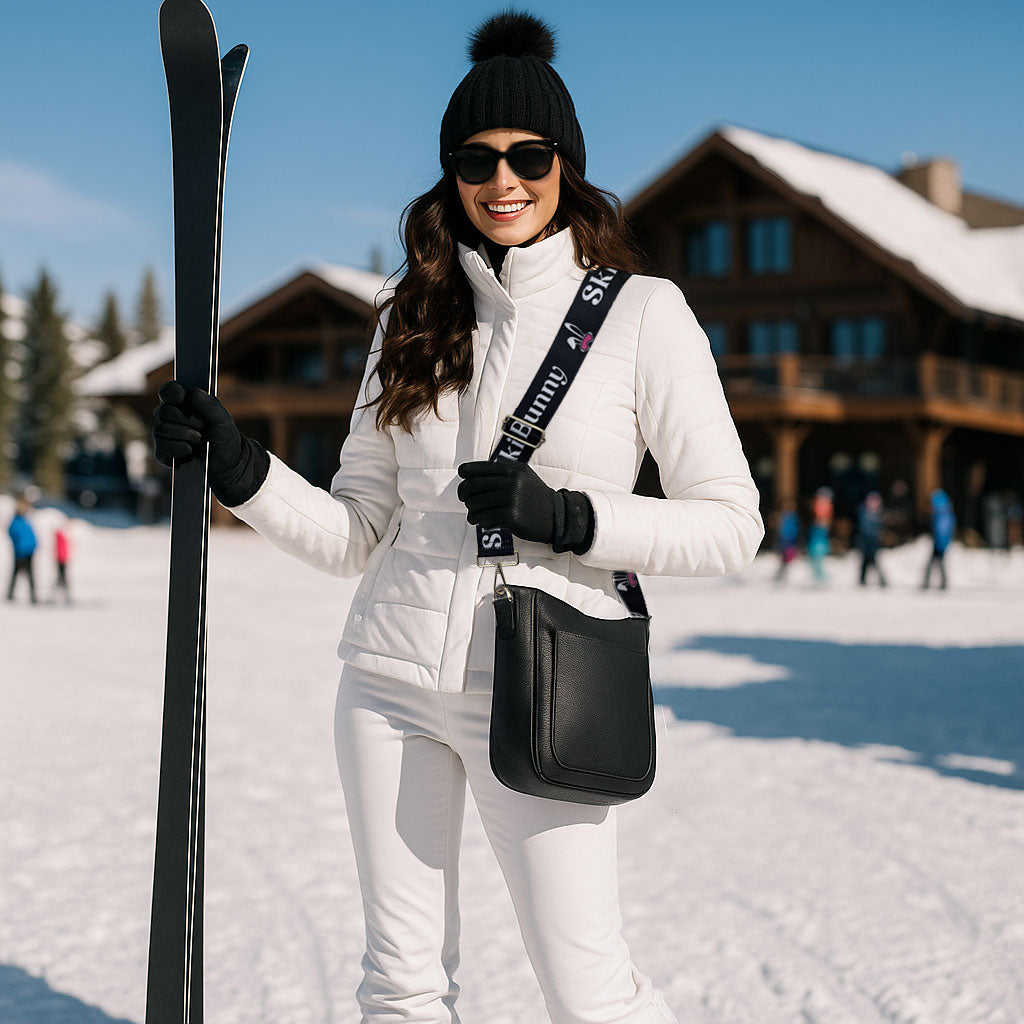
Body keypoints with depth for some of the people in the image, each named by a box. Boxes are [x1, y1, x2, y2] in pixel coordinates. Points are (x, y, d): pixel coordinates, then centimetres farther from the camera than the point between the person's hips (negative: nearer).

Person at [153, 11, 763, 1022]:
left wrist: (566, 518, -16)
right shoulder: (414, 320, 9)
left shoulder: (642, 312, -3)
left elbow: (731, 523, -4)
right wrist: (240, 471, -6)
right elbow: (355, 533, 10)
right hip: (390, 679, 4)